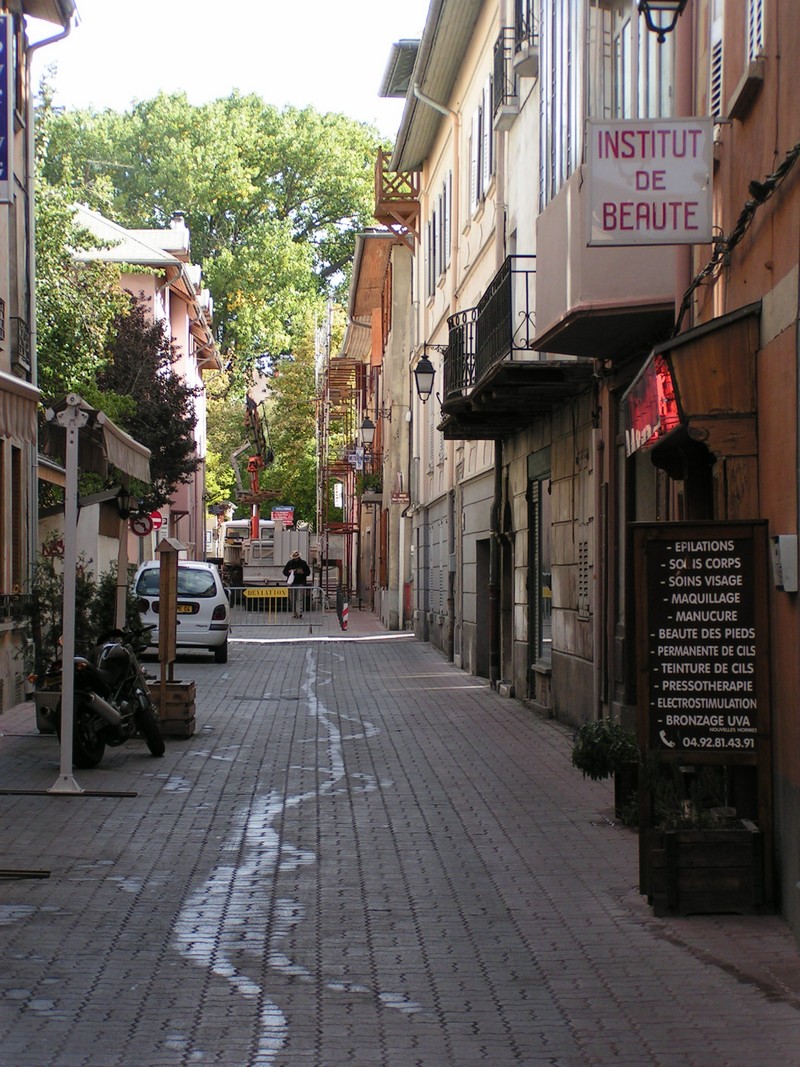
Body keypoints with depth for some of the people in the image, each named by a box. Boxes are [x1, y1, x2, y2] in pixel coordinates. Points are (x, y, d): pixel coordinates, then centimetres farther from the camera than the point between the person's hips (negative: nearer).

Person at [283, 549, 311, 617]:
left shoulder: (303, 563, 4)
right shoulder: (290, 563, 8)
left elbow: (308, 572, 7)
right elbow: (284, 572, 13)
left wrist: (302, 572, -12)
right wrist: (289, 572, -8)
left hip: (300, 583, -3)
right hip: (292, 583, 3)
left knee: (300, 599, -13)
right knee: (293, 599, 7)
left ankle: (299, 613, -18)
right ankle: (295, 613, 16)